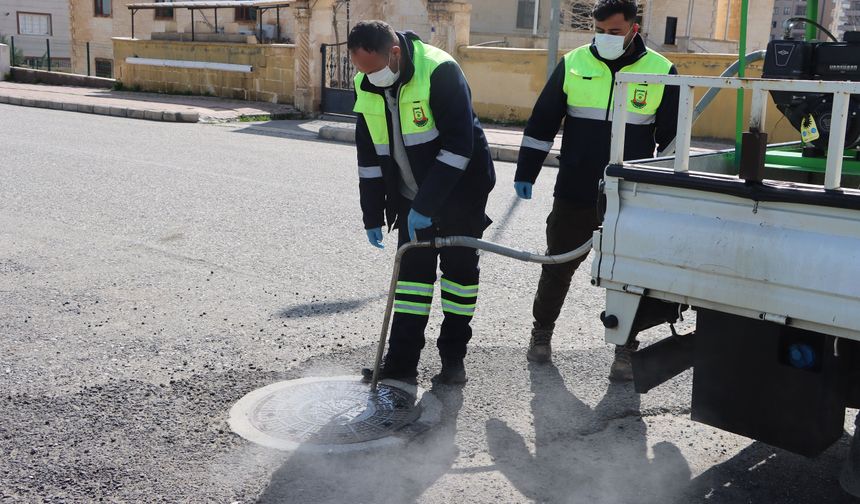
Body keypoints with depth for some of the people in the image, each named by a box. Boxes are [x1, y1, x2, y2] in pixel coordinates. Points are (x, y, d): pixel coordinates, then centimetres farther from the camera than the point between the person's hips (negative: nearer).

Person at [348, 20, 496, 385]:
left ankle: (453, 357, 18)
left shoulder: (440, 71, -25)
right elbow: (368, 153, 5)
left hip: (460, 191, -5)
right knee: (412, 270, 4)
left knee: (459, 269, 4)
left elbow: (459, 146, -27)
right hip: (412, 198, 5)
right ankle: (401, 363, 7)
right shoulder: (366, 85, -4)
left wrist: (425, 206, -27)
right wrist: (372, 215, 4)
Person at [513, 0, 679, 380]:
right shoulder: (573, 64, 0)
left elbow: (673, 139, 5)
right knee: (557, 267, 12)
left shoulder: (662, 72, -1)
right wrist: (525, 173, 0)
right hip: (573, 196, 1)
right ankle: (542, 332, 32)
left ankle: (625, 351, 22)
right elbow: (541, 124, 5)